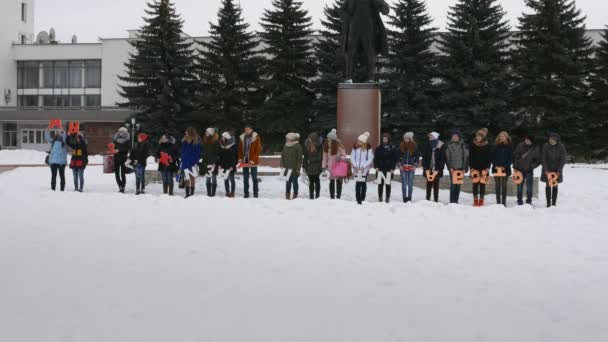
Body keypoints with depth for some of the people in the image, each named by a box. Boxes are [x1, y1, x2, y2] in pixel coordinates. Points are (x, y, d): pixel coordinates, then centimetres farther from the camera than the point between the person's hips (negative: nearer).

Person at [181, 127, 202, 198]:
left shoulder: (197, 141, -6)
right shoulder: (184, 141, 10)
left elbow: (198, 152, -6)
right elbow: (182, 152, 15)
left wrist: (196, 162, -12)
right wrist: (182, 162, 13)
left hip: (192, 163, -4)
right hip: (185, 162, 4)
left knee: (192, 177, 2)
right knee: (187, 179, 5)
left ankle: (192, 193, 8)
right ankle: (187, 193, 10)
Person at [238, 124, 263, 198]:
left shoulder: (256, 138, -6)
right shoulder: (242, 138, 8)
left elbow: (258, 150, -8)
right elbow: (240, 149, 12)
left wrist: (253, 160, -15)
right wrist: (240, 158, 1)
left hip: (253, 161, -4)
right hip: (244, 161, 4)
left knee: (254, 178, 3)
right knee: (245, 178, 8)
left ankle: (256, 193, 8)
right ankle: (246, 193, 14)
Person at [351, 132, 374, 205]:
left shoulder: (368, 148, -7)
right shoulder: (355, 147, 3)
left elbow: (370, 159, -6)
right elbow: (352, 157, 6)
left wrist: (364, 166, -13)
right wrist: (355, 165, -6)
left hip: (364, 169, -2)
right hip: (356, 169, 2)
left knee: (363, 183, 0)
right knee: (358, 183, 3)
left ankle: (362, 199, 7)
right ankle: (358, 199, 8)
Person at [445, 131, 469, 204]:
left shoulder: (463, 146, 6)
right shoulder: (449, 145, 3)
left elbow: (466, 157, 6)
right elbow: (447, 157, 3)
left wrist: (465, 168, -1)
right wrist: (450, 167, -7)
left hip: (460, 168, 2)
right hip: (452, 168, -2)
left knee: (458, 185, 4)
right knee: (453, 184, -7)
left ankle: (456, 200, 11)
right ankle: (452, 201, -4)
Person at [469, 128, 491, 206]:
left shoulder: (487, 146, 2)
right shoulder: (472, 145, 3)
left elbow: (489, 157, 3)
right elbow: (470, 157, 4)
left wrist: (488, 167, -5)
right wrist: (471, 167, -4)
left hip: (484, 168, -1)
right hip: (475, 168, 1)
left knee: (482, 184, 1)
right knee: (475, 184, 1)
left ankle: (481, 200, 6)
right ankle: (475, 200, 6)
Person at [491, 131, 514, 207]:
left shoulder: (509, 147, 1)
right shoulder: (496, 146, 7)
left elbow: (511, 158, -1)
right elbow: (493, 157, 6)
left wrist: (504, 166, -12)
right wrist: (495, 165, -9)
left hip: (505, 169, -2)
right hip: (496, 168, 2)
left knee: (504, 185, 1)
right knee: (497, 186, 4)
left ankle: (504, 202, 4)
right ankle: (498, 202, 9)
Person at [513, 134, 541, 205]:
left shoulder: (535, 148, -4)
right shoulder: (520, 146, -2)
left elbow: (538, 160, 1)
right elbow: (515, 156, 3)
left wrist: (532, 166, -11)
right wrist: (515, 166, -3)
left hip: (529, 171, -1)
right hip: (520, 170, 1)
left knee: (529, 187, 1)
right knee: (519, 186, 7)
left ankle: (529, 202, 10)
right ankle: (519, 202, 15)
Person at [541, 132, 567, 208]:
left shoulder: (561, 147, -11)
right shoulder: (546, 146, -11)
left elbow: (563, 160, -9)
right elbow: (543, 158, -10)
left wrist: (558, 171, -15)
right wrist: (545, 170, -16)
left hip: (557, 170, 0)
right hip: (547, 170, 0)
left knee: (555, 186, 3)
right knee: (548, 186, -1)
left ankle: (554, 203, 7)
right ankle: (548, 203, 2)